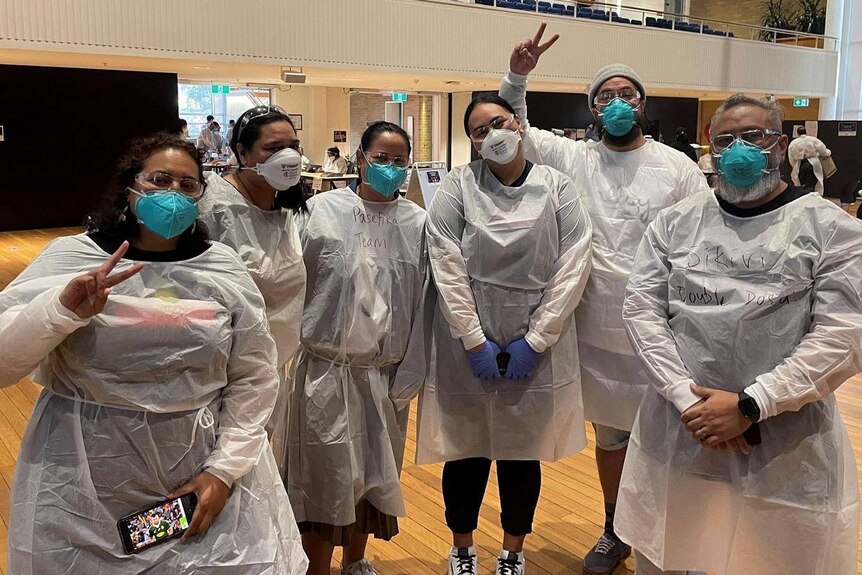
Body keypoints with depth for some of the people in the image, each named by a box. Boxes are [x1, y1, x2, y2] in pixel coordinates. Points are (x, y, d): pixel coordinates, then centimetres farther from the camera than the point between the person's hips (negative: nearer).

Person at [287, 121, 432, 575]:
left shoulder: (417, 223, 0)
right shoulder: (322, 210, -4)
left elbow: (422, 303, 1)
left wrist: (410, 375, 0)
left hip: (385, 373, 2)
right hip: (326, 368, -2)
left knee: (374, 473, 16)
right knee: (325, 475, 4)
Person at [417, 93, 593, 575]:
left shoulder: (558, 187, 0)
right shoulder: (458, 186, -2)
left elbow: (574, 268, -5)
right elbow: (447, 267, -7)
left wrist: (534, 341, -9)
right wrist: (475, 342, -11)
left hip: (537, 345, 1)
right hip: (468, 342, 0)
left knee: (524, 454, 12)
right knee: (467, 451, 11)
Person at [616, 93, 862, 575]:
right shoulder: (676, 222, 6)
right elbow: (642, 310, 0)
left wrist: (750, 405, -18)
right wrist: (686, 396, -13)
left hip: (788, 445, -2)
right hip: (677, 429, 3)